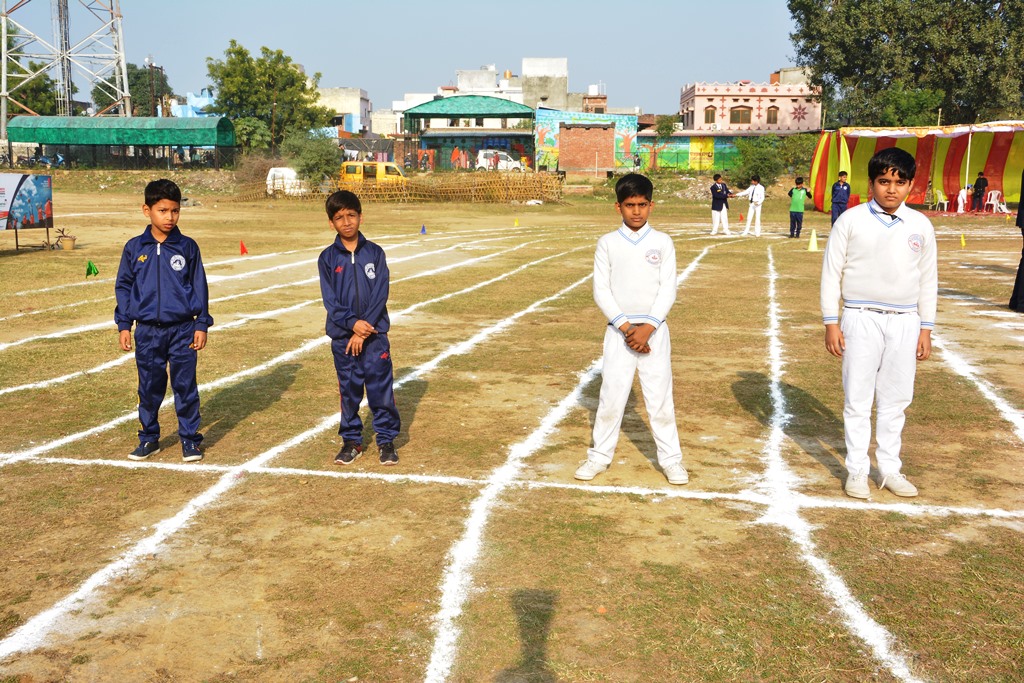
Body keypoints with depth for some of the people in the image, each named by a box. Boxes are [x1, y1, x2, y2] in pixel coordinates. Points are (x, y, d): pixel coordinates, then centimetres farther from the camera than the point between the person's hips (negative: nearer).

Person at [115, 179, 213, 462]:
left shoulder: (188, 247, 0)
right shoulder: (134, 248, 2)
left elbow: (199, 287, 3)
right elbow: (123, 286, 8)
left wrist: (202, 324, 0)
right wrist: (124, 325, 4)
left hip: (183, 329, -1)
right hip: (147, 331, 1)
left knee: (185, 387, 3)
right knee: (149, 388, 11)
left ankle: (190, 439, 15)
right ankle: (149, 438, 25)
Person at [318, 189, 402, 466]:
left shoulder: (375, 253, 1)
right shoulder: (328, 258, 2)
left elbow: (381, 293, -6)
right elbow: (330, 300, -4)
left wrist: (363, 330, -13)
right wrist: (353, 323, -19)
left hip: (375, 334, -1)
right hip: (342, 337, 1)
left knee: (381, 388, 1)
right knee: (349, 391, 9)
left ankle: (386, 439, 13)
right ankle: (351, 441, 22)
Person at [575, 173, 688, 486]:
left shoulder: (663, 242, 2)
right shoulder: (607, 243, 2)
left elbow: (668, 289, -3)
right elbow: (601, 290, -3)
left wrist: (647, 327, -14)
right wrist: (626, 327, -13)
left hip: (654, 330, 0)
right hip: (619, 330, 0)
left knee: (660, 396, 3)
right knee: (611, 395, 4)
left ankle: (671, 459, 14)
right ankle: (600, 456, 17)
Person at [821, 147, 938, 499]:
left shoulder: (920, 225, 4)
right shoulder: (851, 220, -4)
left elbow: (928, 279, 9)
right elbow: (831, 273, -2)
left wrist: (926, 329, 8)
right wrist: (831, 323, -5)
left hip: (904, 323, 3)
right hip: (861, 320, -2)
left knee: (896, 399, 10)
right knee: (858, 399, 4)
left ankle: (889, 469, 22)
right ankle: (857, 470, 15)